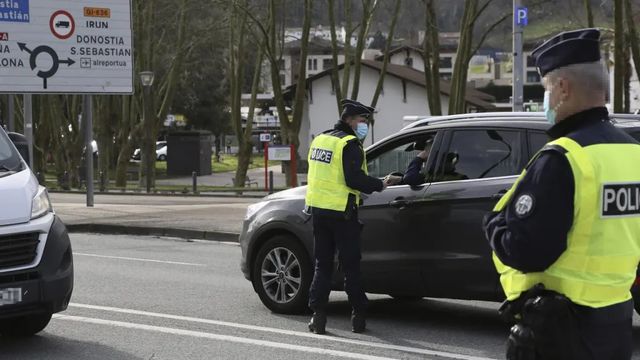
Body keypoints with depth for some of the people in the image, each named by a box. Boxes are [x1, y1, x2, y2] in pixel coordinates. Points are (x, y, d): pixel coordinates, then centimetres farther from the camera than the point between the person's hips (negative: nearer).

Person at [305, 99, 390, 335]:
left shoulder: (320, 139, 14)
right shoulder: (349, 144, -12)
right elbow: (354, 179, -20)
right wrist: (379, 185, -7)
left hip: (318, 209, 7)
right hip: (340, 212, -7)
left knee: (322, 264, 10)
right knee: (350, 266, 3)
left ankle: (318, 315, 3)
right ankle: (358, 317, 9)